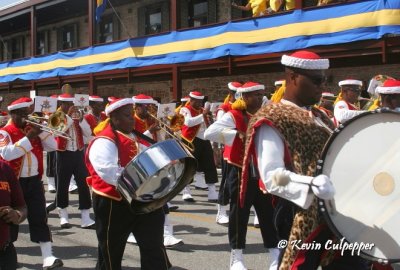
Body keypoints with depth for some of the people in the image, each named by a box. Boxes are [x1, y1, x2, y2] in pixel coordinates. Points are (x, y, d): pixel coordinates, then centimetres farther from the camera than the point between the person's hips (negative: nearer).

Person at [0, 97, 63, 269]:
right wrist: (28, 137, -25)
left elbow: (52, 146, 4)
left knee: (39, 218, 0)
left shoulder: (33, 130, 10)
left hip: (34, 181, 4)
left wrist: (40, 130, -9)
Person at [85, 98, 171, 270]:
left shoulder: (136, 138, 12)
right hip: (114, 204, -7)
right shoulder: (104, 142, -15)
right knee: (111, 253, 10)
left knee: (154, 247, 3)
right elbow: (109, 172, -30)